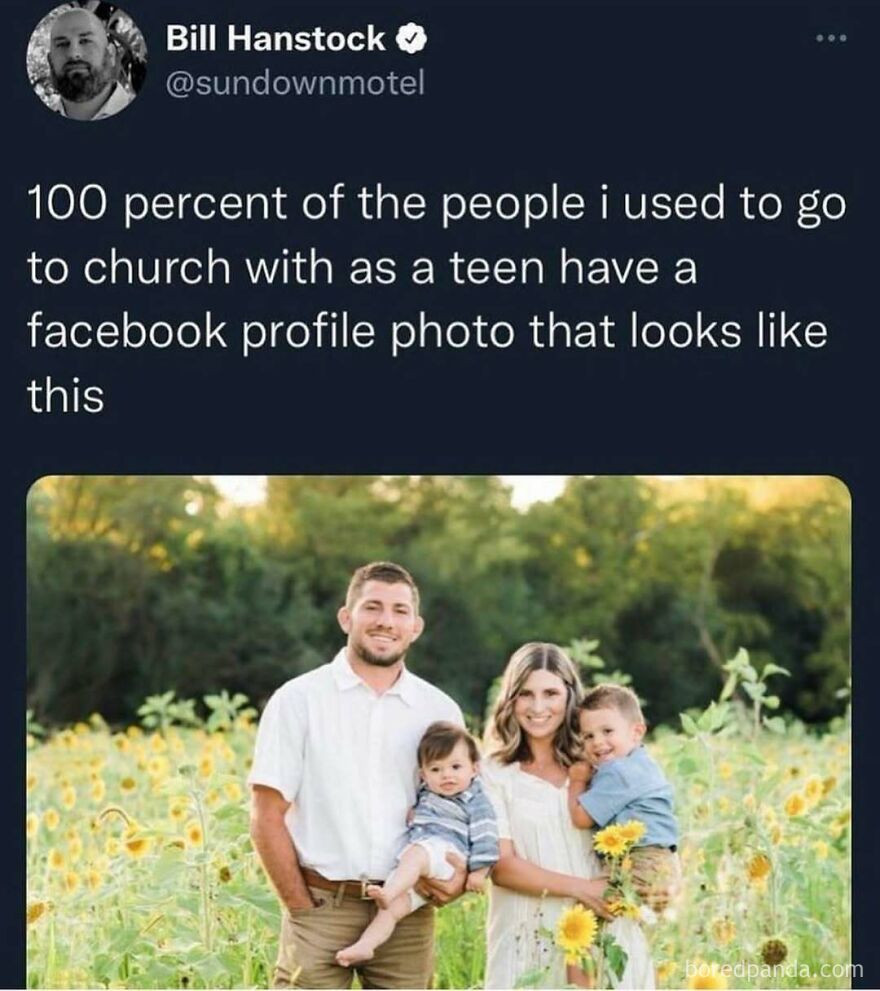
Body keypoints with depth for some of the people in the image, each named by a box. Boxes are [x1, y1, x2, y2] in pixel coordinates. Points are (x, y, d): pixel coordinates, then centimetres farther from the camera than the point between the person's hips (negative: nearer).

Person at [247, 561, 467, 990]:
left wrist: (460, 875, -7)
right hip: (321, 906, -3)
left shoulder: (441, 710, 8)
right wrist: (302, 908, -8)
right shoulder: (299, 700, -1)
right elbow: (267, 817, -2)